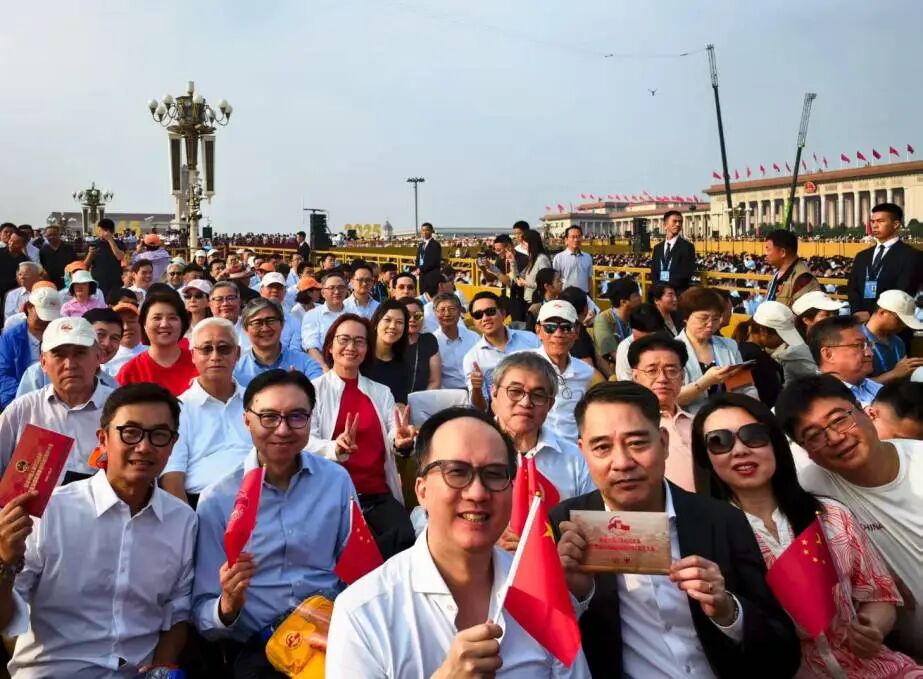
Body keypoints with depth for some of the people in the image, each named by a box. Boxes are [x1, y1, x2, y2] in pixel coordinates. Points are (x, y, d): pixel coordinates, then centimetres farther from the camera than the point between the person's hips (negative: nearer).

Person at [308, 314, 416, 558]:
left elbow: (393, 439, 4)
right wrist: (335, 449, -29)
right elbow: (306, 442, -7)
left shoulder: (382, 392, 20)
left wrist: (400, 442, -21)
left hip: (379, 495, 4)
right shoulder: (313, 390, 7)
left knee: (405, 537, -26)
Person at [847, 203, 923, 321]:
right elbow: (852, 287, 8)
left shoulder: (912, 255, -4)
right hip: (860, 320, 5)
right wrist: (857, 312, -11)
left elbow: (903, 292, -13)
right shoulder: (862, 257, 15)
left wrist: (871, 313, -18)